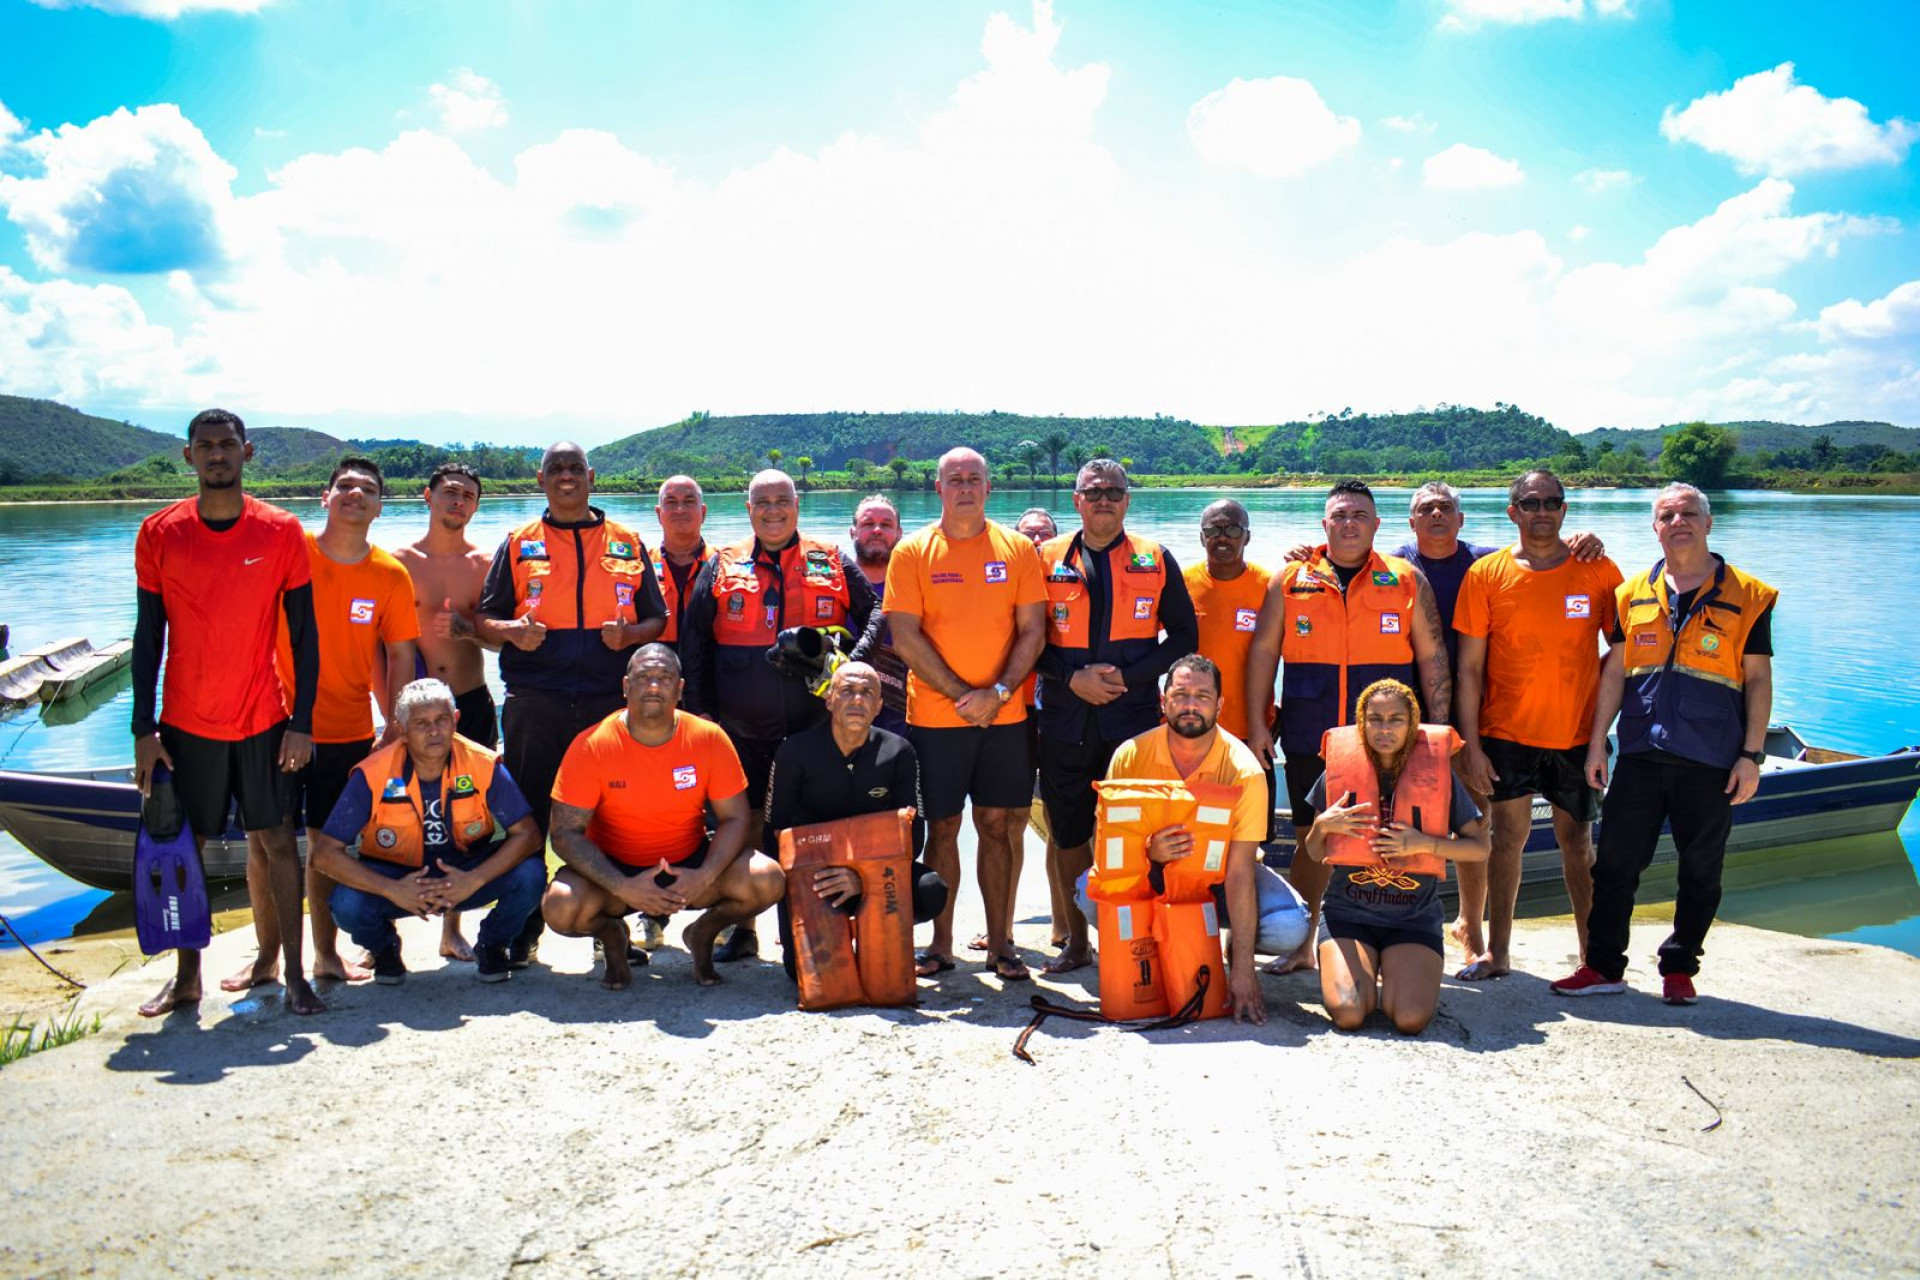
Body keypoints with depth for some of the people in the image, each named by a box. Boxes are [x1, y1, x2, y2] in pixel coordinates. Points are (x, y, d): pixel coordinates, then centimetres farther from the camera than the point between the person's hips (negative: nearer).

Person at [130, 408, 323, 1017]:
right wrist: (143, 729, -1)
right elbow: (148, 635, 3)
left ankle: (291, 971, 11)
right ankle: (186, 976, 20)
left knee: (273, 840, 3)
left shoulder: (281, 531, -2)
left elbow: (304, 632, -1)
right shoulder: (159, 533, 0)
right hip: (186, 722, 1)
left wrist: (302, 721, -6)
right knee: (183, 845, 7)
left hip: (263, 720, -1)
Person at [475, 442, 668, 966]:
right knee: (528, 815, 1)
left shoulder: (627, 543, 13)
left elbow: (658, 619, 12)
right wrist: (511, 631, -13)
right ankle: (523, 930, 13)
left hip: (609, 700, 0)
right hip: (534, 701, 0)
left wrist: (628, 634, -10)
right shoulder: (519, 544, 12)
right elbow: (484, 620, 9)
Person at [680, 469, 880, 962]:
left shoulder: (833, 563, 7)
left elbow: (876, 612, 8)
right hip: (741, 727, 1)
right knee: (744, 823, 7)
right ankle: (742, 928, 19)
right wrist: (699, 707, 3)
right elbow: (694, 638, 10)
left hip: (815, 725, -1)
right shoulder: (723, 567, 9)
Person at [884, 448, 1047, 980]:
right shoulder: (913, 553, 1)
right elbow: (905, 637, -5)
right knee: (942, 827, 5)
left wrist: (997, 692, -12)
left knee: (1000, 825, 4)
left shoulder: (1018, 549, 5)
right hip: (934, 714, -1)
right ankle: (941, 944, 15)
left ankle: (1000, 943, 13)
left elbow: (1032, 630, 2)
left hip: (1004, 715, 1)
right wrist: (961, 695, -11)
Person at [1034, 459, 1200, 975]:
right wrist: (1072, 678, -11)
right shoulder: (1047, 559, 7)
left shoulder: (1156, 560, 7)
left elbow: (1184, 635, 6)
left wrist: (1129, 676, -8)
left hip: (1134, 717, -1)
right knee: (1069, 834, 8)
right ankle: (1077, 941, 21)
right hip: (1064, 720, 1)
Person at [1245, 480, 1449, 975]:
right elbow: (1263, 650, 7)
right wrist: (1257, 724, 1)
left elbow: (1433, 658, 7)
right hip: (1309, 741, 1)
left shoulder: (1407, 581, 6)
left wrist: (1437, 730, 1)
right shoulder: (1291, 579, 6)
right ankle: (1302, 945, 21)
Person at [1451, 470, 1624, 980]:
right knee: (1508, 835, 3)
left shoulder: (1598, 570, -1)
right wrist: (1470, 744, -7)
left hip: (1578, 735, 1)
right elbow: (1469, 666, -3)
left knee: (1577, 840, 9)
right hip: (1506, 732, 0)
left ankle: (1593, 950, 21)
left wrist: (1599, 703, -4)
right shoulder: (1486, 574, -3)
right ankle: (1495, 951, 12)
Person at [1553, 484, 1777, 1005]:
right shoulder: (1633, 594, 9)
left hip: (1711, 760, -2)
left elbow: (1758, 680, 2)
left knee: (1700, 870, 8)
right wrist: (1597, 742, 6)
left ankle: (1680, 968, 23)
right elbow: (1614, 672, 10)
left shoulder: (1747, 596, 2)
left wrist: (1752, 755, -4)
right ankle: (1604, 965, 13)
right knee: (1615, 862, 2)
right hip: (1640, 753, 2)